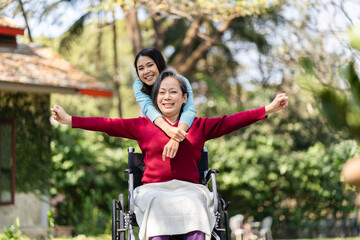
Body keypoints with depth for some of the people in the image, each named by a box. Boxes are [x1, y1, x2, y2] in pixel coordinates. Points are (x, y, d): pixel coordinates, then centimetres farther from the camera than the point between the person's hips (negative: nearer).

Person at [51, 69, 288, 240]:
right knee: (158, 206, -36)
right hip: (154, 189, -1)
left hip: (189, 189, 1)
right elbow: (109, 124, 12)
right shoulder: (143, 126, 18)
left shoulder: (199, 126, 19)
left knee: (195, 204, -35)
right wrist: (69, 119, 3)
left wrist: (268, 109, 2)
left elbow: (231, 121, 11)